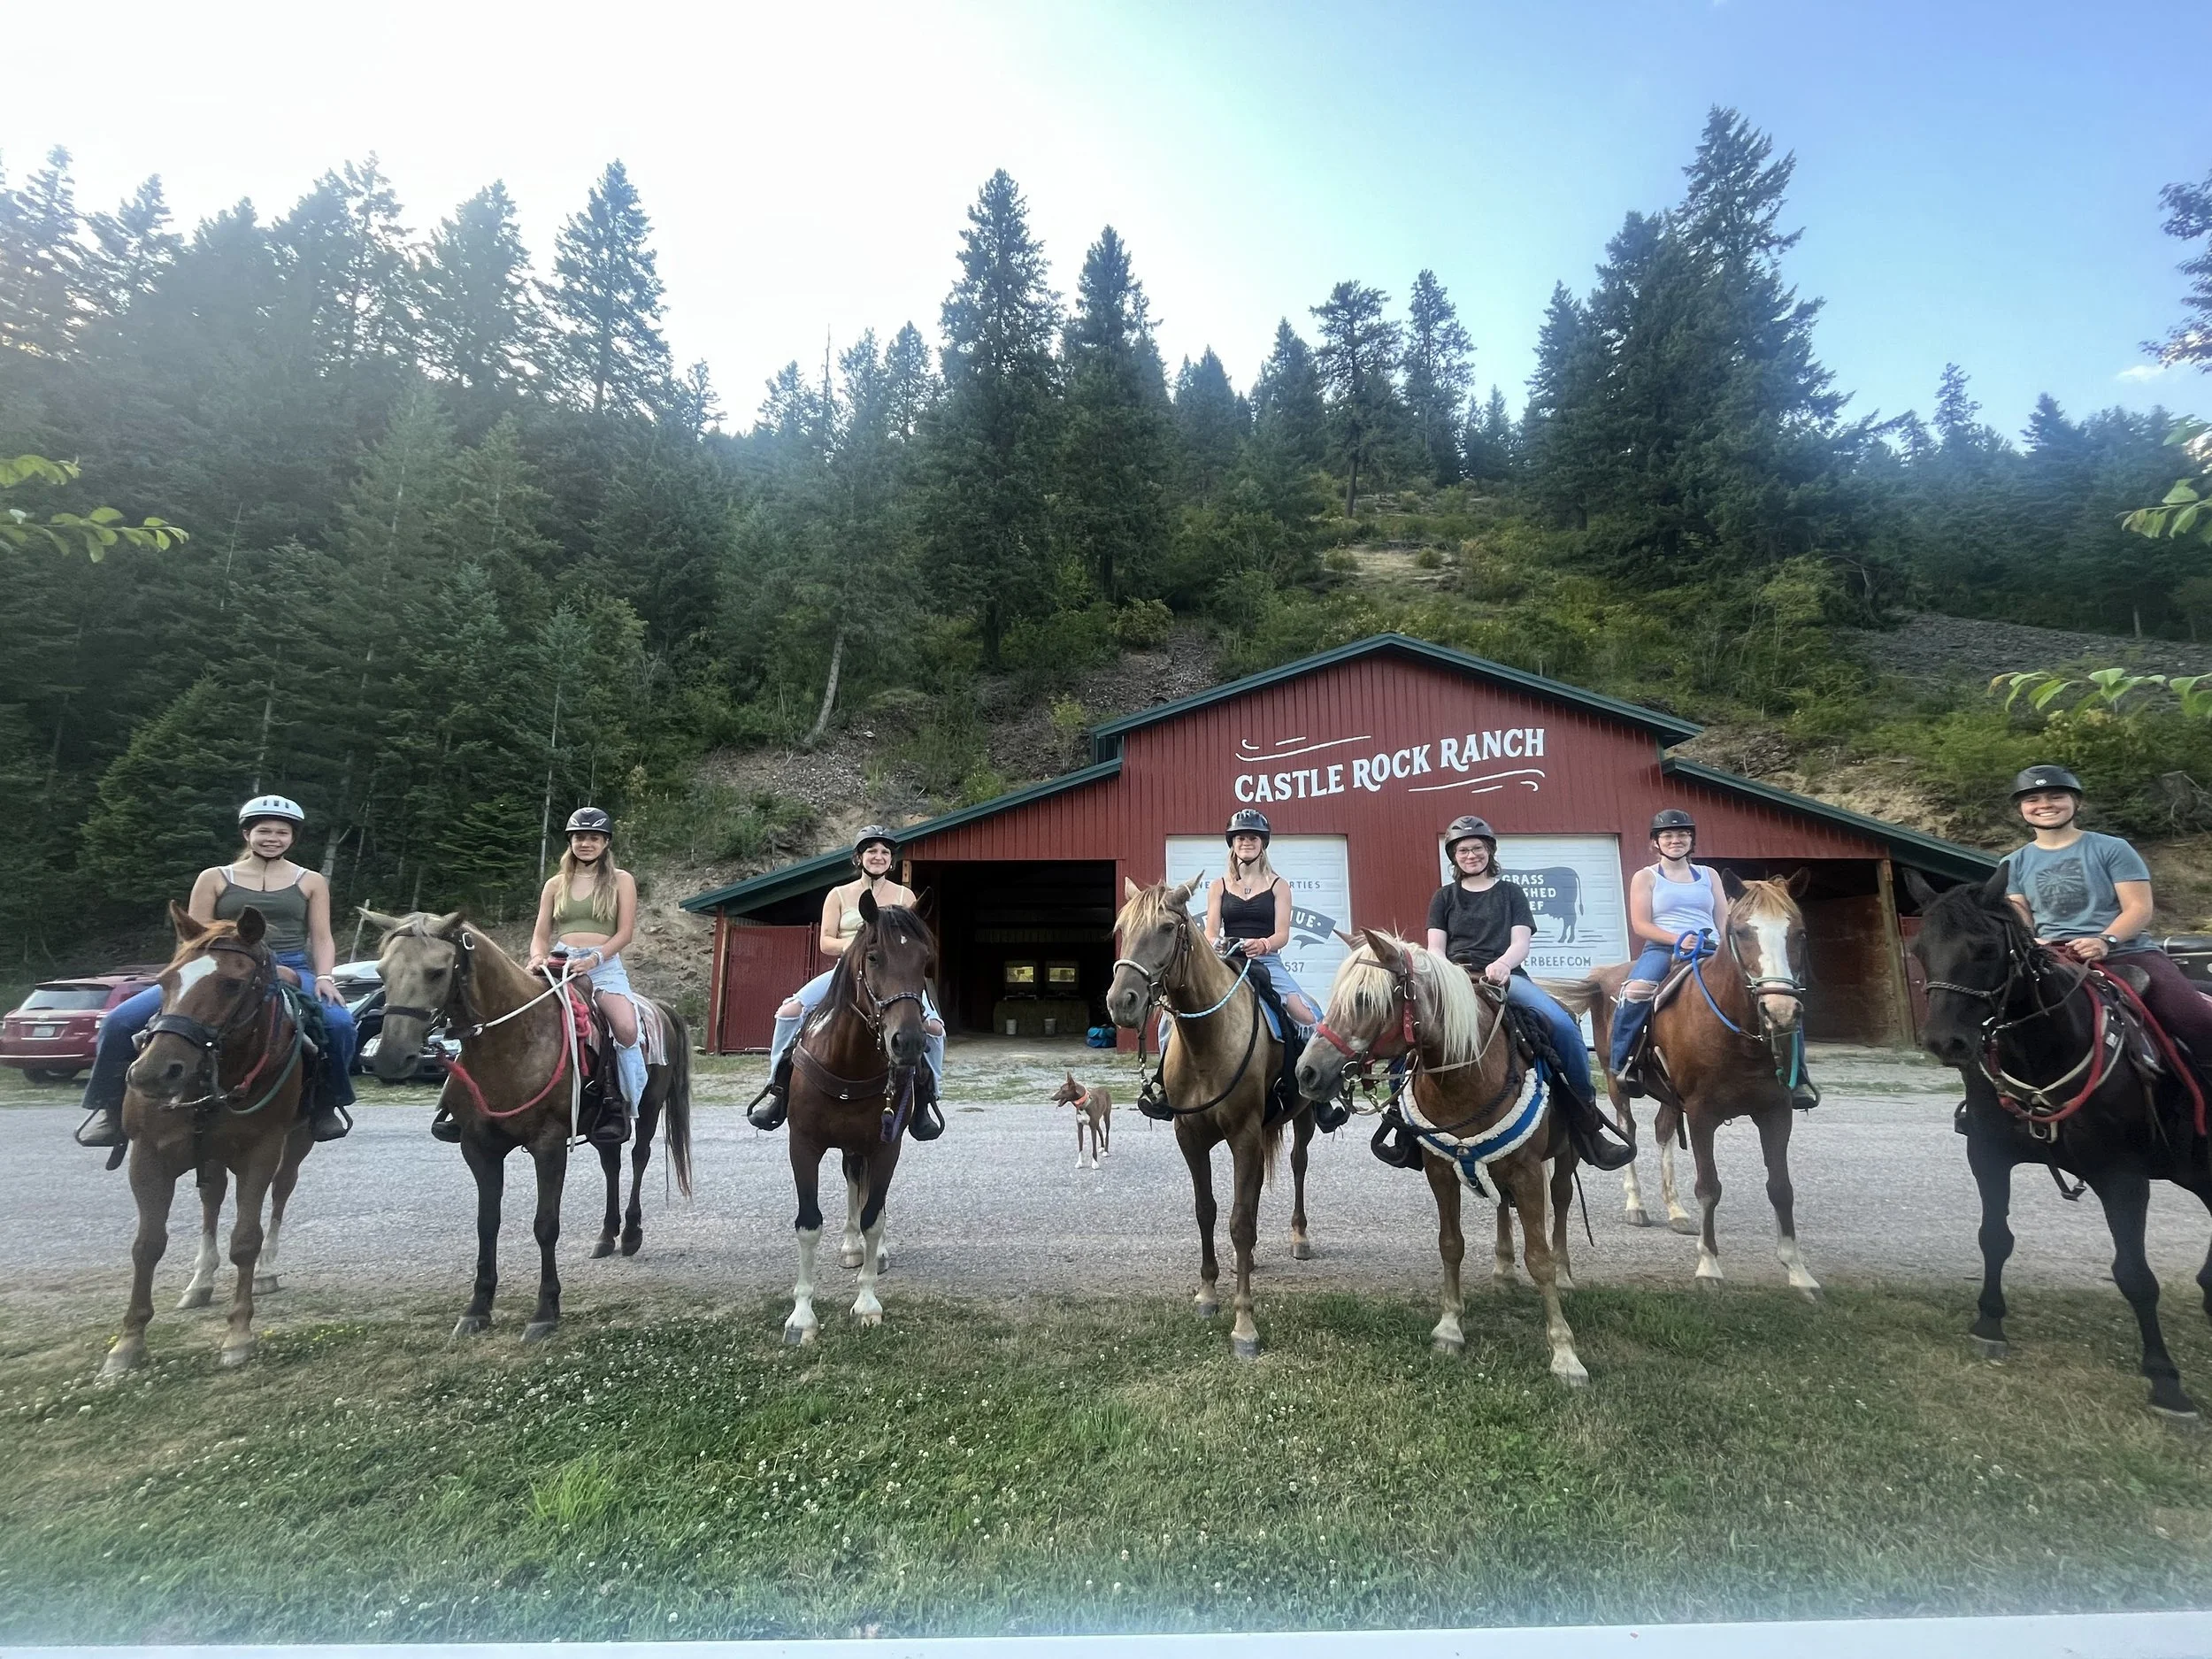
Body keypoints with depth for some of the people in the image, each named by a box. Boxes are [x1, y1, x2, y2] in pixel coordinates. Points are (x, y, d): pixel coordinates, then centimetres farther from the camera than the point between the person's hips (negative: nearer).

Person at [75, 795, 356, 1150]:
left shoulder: (311, 882, 11)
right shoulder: (215, 878, 11)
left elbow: (321, 939, 6)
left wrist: (324, 977, -11)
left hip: (292, 972, -2)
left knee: (340, 1021, -31)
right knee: (121, 1020, -12)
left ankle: (328, 1103, -7)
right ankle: (112, 1107, 8)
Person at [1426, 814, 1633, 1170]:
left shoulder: (1510, 893, 19)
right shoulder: (1444, 897, 19)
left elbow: (1521, 942, 5)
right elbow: (1435, 948, 10)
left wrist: (1502, 964, -19)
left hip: (1506, 976, 0)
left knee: (1564, 1025, -27)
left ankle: (1585, 1115, -11)